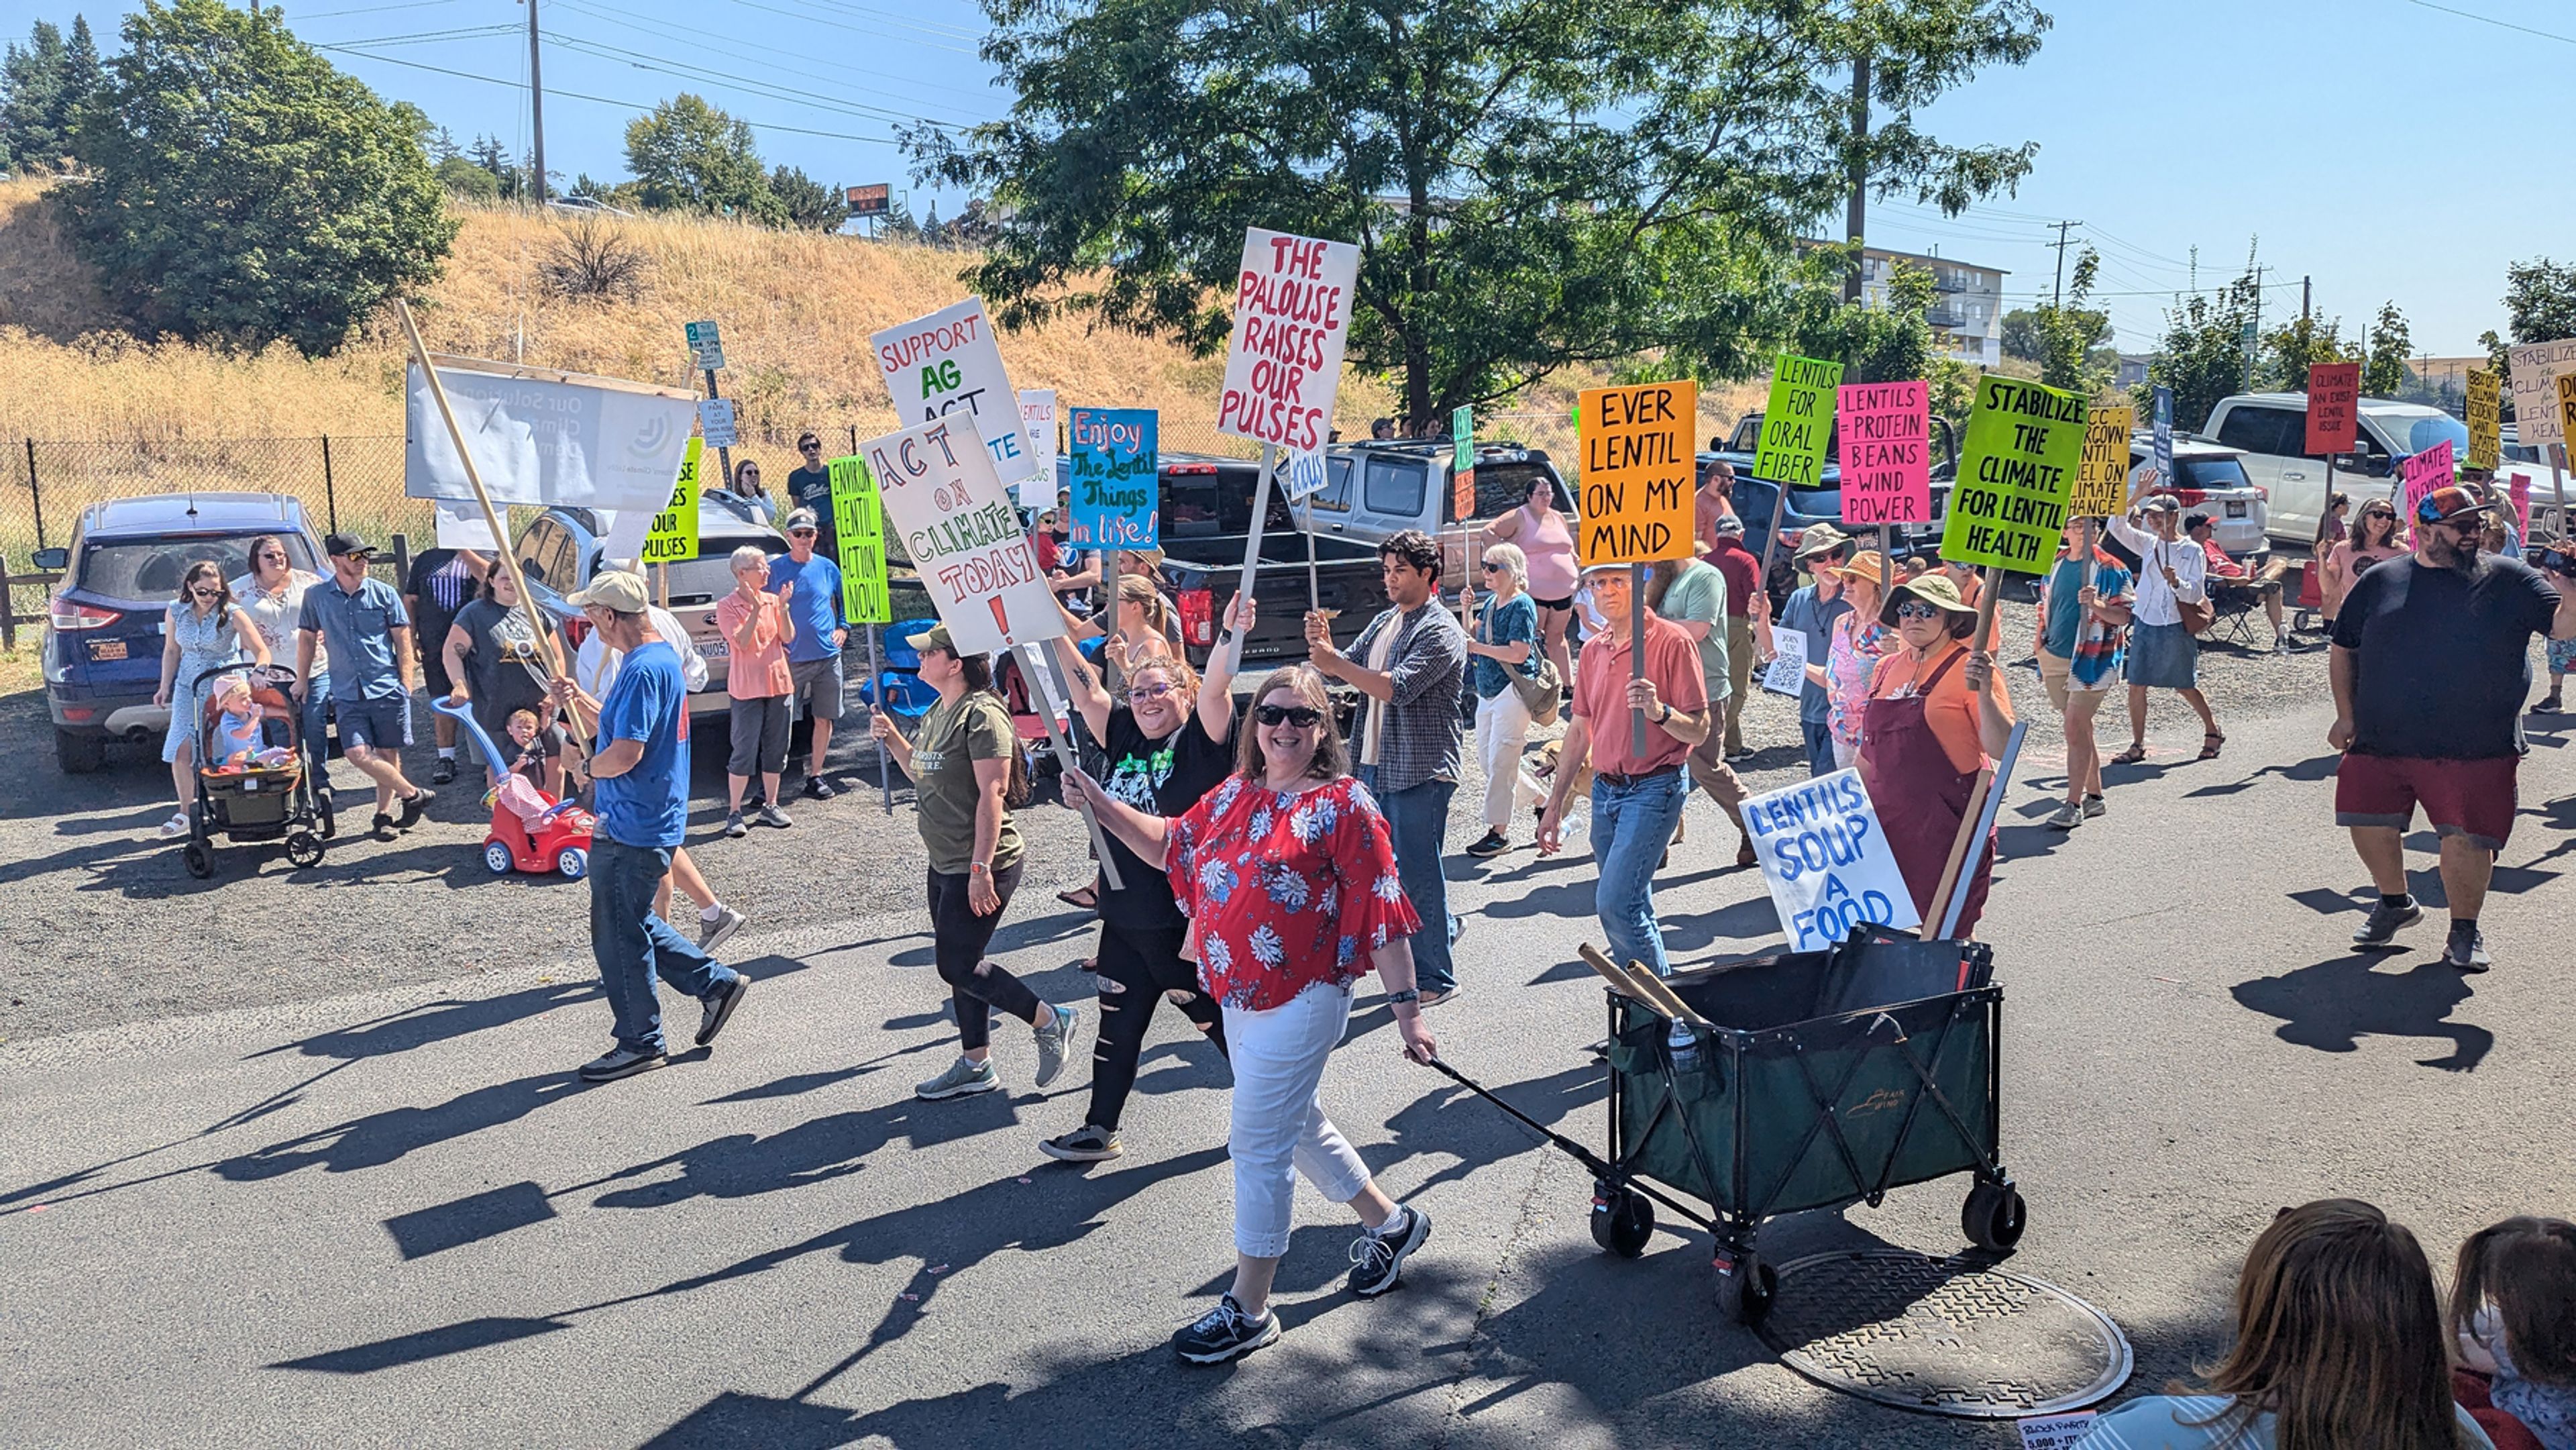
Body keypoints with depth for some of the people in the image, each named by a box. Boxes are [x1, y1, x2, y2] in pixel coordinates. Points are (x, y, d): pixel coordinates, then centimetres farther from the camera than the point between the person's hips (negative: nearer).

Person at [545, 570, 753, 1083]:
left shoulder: (642, 669, -22)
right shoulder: (662, 657, 10)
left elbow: (626, 752, -29)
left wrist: (589, 767, -9)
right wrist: (579, 703, 5)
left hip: (632, 829, -10)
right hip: (648, 822, 10)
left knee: (619, 936, 3)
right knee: (633, 925, 22)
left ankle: (638, 1043, 15)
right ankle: (715, 983, 25)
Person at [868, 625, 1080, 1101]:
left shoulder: (982, 715, -20)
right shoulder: (937, 713, 11)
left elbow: (992, 793, -23)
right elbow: (923, 772, 24)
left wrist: (980, 869, -25)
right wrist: (893, 739, 7)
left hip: (981, 866, -10)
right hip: (945, 865, 10)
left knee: (958, 966, -4)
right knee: (959, 963, 15)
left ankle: (1051, 1022, 11)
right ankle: (975, 1065, 26)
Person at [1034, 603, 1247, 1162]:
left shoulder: (1203, 739, -9)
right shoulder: (1123, 736, 7)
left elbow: (1216, 688, -25)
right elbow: (1084, 687, 5)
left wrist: (1230, 636, -42)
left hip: (1187, 920, -6)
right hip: (1125, 917, 6)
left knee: (1218, 1020, 7)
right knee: (1118, 1025, 16)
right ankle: (1100, 1131, 29)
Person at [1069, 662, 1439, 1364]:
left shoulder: (1343, 806, -12)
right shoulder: (1233, 795, 7)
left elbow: (1382, 914, -13)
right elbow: (1171, 845, 19)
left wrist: (1406, 1008, -15)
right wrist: (1099, 803, 8)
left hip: (1301, 1003, -8)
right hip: (1239, 997, 8)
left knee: (1258, 1142, -3)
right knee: (1299, 1128, 21)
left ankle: (1248, 1308, 12)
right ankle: (1391, 1223, 44)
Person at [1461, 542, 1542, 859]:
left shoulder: (1522, 606, -14)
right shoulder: (1491, 602, 12)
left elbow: (1518, 654, -22)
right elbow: (1471, 636, 17)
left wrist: (1476, 647, -20)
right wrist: (1467, 609, 2)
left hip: (1513, 692, -10)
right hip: (1488, 692, 10)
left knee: (1500, 762, -8)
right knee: (1486, 760, 14)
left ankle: (1499, 832, -1)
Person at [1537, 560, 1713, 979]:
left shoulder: (1672, 642, -9)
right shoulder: (1592, 650, 11)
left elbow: (1699, 730, -11)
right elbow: (1579, 730, 18)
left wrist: (1659, 712, -31)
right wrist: (1555, 804, 17)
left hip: (1653, 789, -7)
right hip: (1605, 789, 7)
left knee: (1615, 903, -15)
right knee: (1630, 908, 11)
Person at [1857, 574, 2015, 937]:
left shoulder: (1969, 669, -7)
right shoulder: (1888, 668, 11)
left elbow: (2002, 750, -16)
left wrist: (1984, 694, -28)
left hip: (1946, 823, -6)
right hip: (1887, 819, 6)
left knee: (1945, 936, 2)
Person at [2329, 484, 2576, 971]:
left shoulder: (2508, 579, 5)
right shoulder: (2379, 582, 7)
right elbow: (2344, 649, 14)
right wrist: (2347, 715, 8)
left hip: (2476, 750, -2)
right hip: (2381, 743, 2)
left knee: (2467, 838, -3)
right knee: (2370, 823, 6)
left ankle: (2464, 931, 17)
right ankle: (2395, 902, 32)